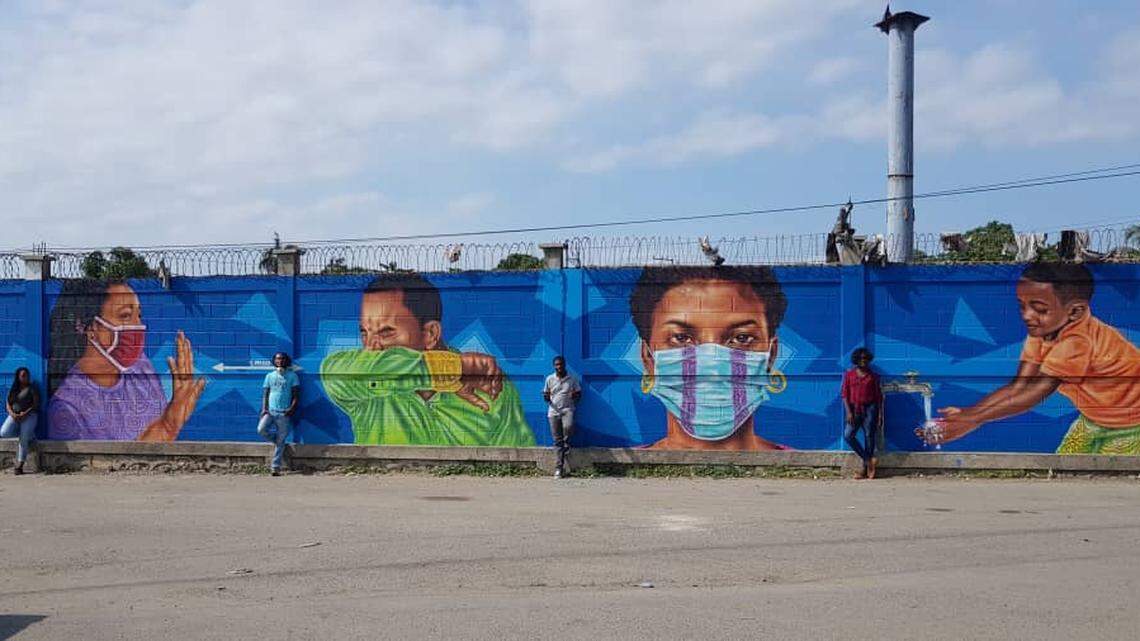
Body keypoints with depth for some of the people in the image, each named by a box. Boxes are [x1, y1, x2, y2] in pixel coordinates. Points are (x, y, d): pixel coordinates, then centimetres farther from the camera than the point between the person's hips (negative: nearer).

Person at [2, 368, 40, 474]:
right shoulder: (12, 390, 16)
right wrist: (12, 414, -8)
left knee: (24, 438, -16)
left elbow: (36, 404, -3)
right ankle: (28, 434, 0)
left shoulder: (32, 388, 4)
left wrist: (25, 413, -15)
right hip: (14, 415, 4)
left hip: (29, 415, -4)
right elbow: (8, 404, 11)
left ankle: (19, 465, -13)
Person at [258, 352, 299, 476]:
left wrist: (292, 407, -14)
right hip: (270, 410, 2)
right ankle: (276, 441, 10)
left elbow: (296, 394, 1)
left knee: (280, 441, -3)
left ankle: (275, 467, 2)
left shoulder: (292, 376, 6)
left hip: (284, 413, -2)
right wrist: (264, 408, -5)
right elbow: (265, 394, 10)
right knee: (261, 429, -21)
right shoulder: (270, 376, 13)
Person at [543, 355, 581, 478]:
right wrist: (546, 398, -10)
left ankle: (567, 447, -2)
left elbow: (579, 393, 9)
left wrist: (575, 396, -14)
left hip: (567, 409, -2)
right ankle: (559, 467, 6)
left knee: (568, 427, -33)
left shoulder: (572, 379, 4)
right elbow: (546, 395, 14)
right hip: (553, 411, 2)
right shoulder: (549, 379, 7)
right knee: (557, 440, 1)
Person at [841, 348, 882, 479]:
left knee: (869, 437, -2)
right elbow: (844, 393, 2)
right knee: (848, 435, -13)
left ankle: (865, 470, 3)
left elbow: (878, 396, 5)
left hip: (869, 409, -1)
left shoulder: (873, 376, 4)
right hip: (854, 409, 1)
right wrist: (848, 411, -9)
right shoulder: (849, 374, 6)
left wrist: (880, 415, -1)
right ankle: (868, 459, 0)